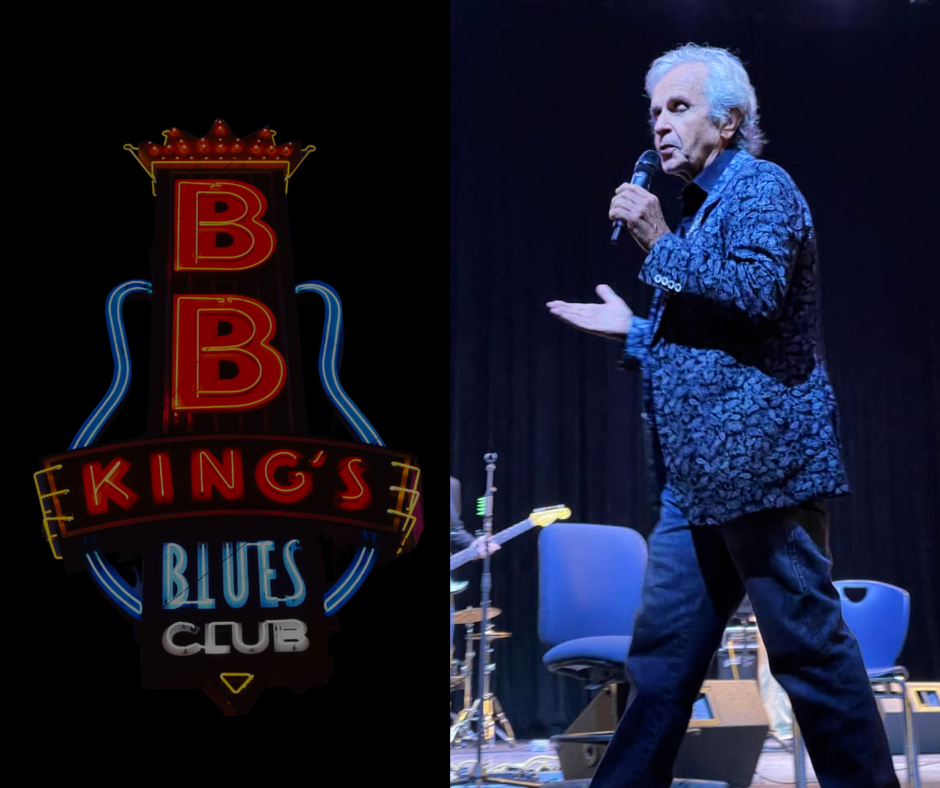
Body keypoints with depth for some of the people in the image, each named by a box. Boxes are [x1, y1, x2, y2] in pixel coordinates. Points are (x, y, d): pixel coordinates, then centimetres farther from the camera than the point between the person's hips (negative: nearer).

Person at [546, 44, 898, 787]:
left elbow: (758, 292, -22)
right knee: (661, 659, 9)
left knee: (811, 650, -3)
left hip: (759, 466, -9)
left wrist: (659, 243, -15)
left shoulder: (763, 187, -4)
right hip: (700, 477, 9)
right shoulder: (698, 208, 23)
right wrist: (632, 330, 22)